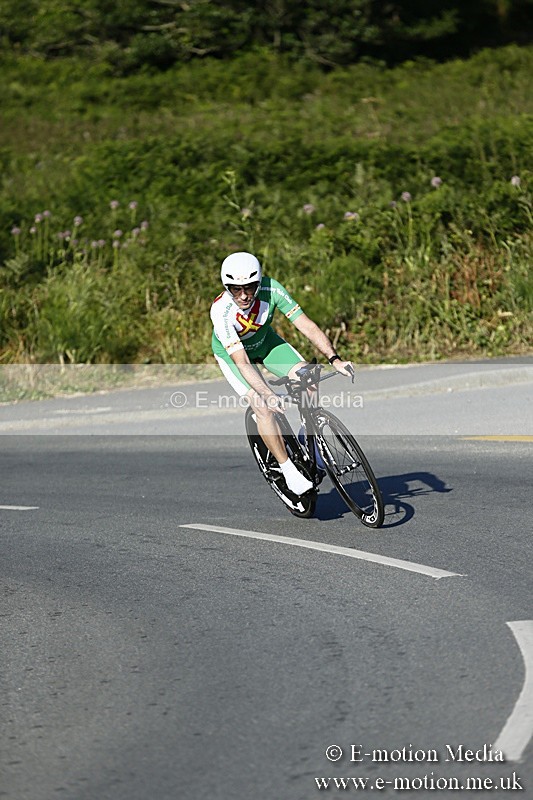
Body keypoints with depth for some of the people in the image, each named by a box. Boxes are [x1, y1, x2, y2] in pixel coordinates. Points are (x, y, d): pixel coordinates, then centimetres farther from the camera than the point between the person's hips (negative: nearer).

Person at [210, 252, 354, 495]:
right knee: (263, 406, -21)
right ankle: (288, 469, -7)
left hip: (264, 340, 3)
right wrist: (267, 394, -56)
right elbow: (241, 362, -44)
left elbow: (306, 325, -31)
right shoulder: (221, 311, -38)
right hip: (230, 351, -3)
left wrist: (334, 359, -43)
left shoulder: (271, 290, -31)